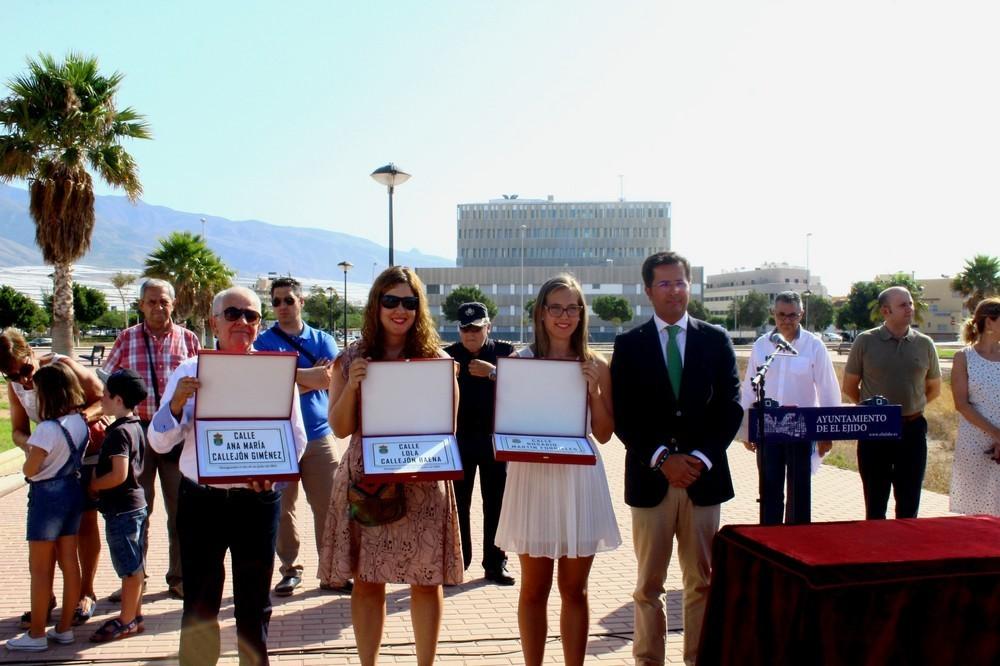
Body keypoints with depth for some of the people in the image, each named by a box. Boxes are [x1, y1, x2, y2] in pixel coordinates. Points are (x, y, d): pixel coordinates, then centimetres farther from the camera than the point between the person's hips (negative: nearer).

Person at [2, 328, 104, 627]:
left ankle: (86, 594, 17)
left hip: (86, 455, -5)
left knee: (85, 524, 5)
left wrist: (88, 414, -36)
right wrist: (31, 445, -22)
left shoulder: (63, 366, -20)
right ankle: (46, 597, 20)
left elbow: (104, 398, -15)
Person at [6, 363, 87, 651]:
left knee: (40, 568, 5)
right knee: (69, 562, 12)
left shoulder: (48, 429, -22)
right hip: (72, 491, 7)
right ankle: (65, 628, 21)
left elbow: (29, 470, -18)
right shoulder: (80, 422, 1)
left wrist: (29, 449, 0)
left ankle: (36, 635, 15)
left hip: (47, 497, -7)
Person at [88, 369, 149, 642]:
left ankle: (126, 621, 11)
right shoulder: (135, 426, 8)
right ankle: (135, 614, 26)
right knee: (134, 566, 16)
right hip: (136, 503, 9)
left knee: (129, 568, 1)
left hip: (121, 509, -9)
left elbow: (119, 474, -25)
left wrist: (92, 485, -11)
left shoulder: (118, 432, -20)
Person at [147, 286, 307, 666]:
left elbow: (296, 437, 0)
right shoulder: (189, 372, 3)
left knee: (254, 604, 12)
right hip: (200, 500, 0)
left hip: (257, 500, 0)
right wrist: (176, 404, -18)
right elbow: (159, 442, 1)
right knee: (199, 605, 7)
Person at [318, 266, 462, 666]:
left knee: (426, 580, 6)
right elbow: (340, 428, 2)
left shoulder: (436, 359, 1)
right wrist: (351, 384, -13)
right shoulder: (352, 358, 4)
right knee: (367, 580, 7)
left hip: (422, 481, 0)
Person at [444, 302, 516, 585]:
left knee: (495, 503, 5)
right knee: (458, 503, 5)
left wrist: (493, 373, -26)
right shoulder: (450, 354, 2)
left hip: (494, 438, 0)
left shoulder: (505, 352, 0)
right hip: (460, 439, 0)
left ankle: (495, 564, 14)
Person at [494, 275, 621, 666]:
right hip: (533, 477, -1)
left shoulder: (595, 366, 4)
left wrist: (594, 390, -10)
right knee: (534, 589, 9)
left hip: (580, 480, 1)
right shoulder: (519, 362, 0)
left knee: (574, 590, 11)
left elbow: (604, 435, 2)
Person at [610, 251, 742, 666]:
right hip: (650, 477, -1)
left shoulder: (716, 340, 6)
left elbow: (730, 408, 3)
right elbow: (622, 415, -2)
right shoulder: (629, 345, 3)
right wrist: (662, 459, -12)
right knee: (648, 584, 7)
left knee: (702, 581, 9)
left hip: (704, 476, 1)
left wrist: (701, 458, -9)